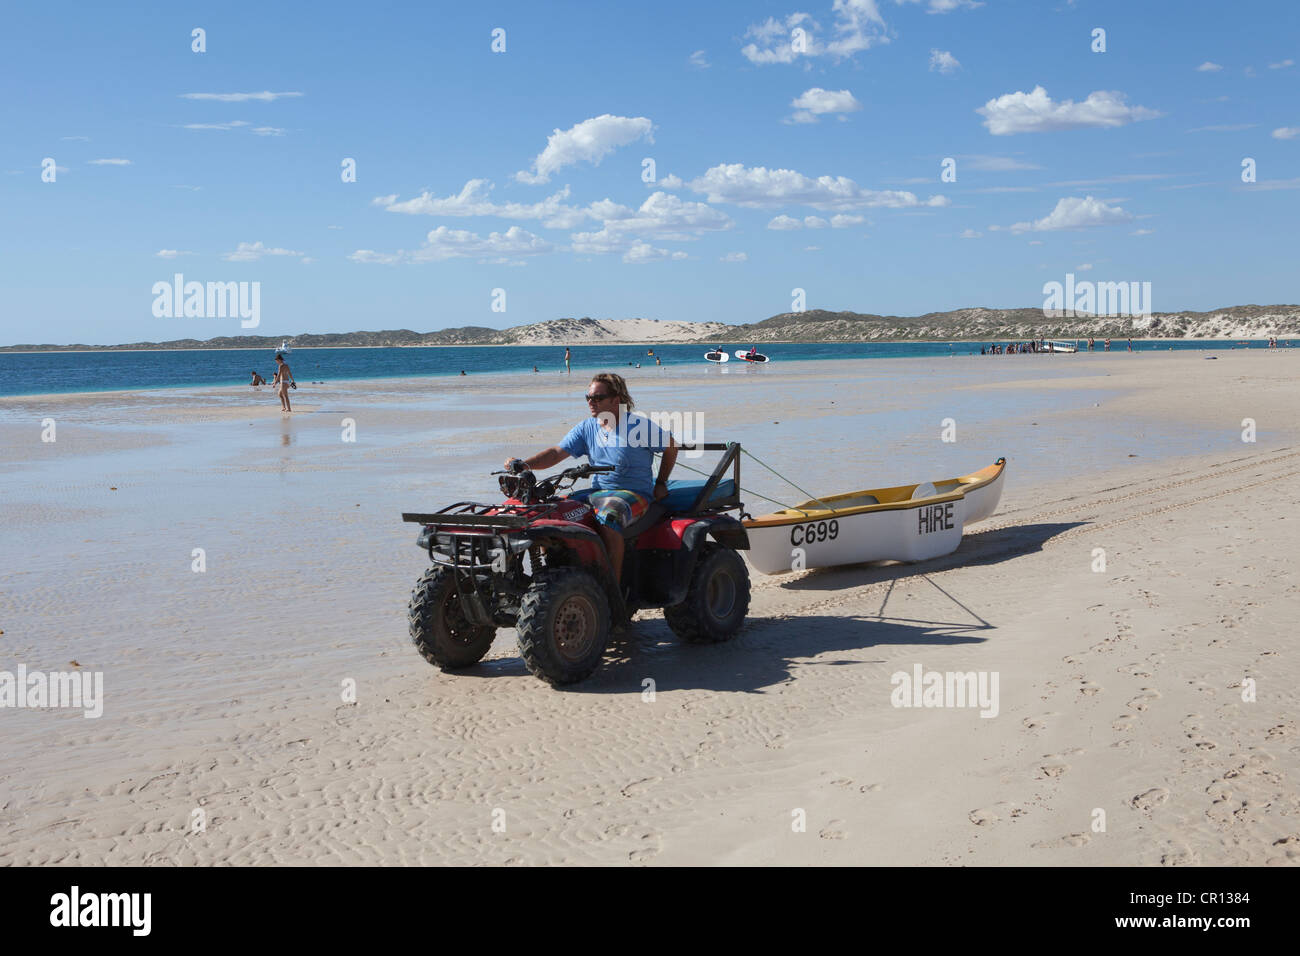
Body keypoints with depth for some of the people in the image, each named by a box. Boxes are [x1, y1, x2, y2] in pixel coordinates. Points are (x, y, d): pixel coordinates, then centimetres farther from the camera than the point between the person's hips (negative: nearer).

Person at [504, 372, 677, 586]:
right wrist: (524, 464, -17)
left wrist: (660, 484, 7)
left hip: (635, 494, -6)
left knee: (608, 514, -38)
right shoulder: (586, 428, 8)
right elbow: (557, 452, -1)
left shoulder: (639, 426, -6)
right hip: (597, 492, 6)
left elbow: (671, 447, 7)